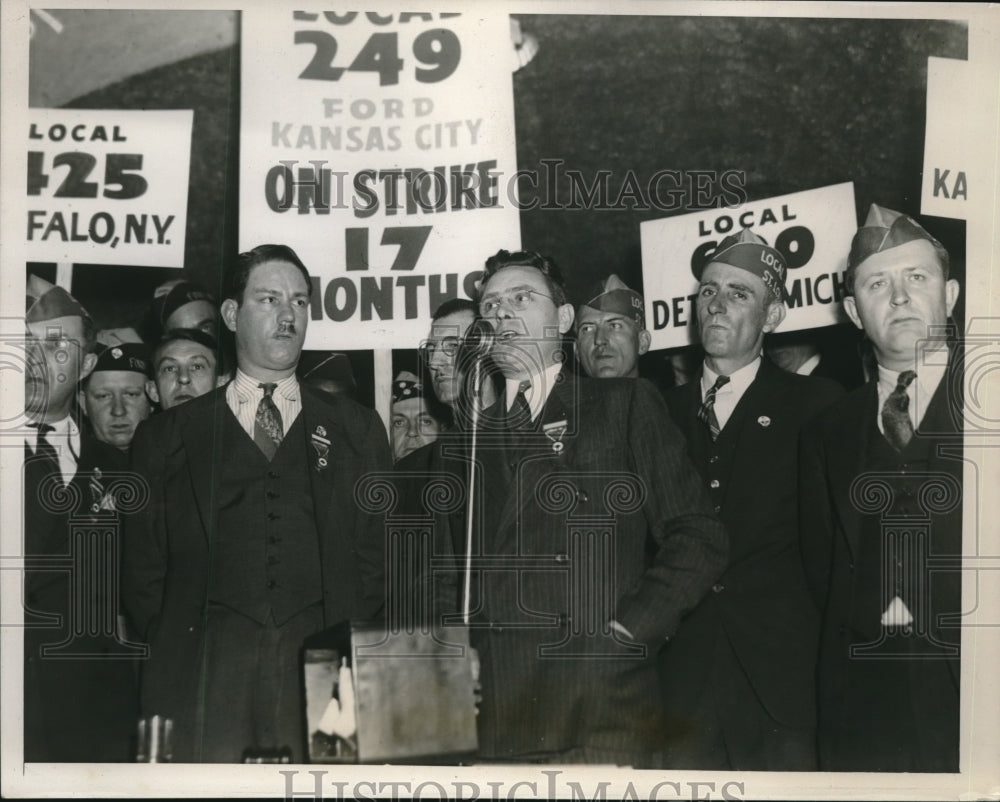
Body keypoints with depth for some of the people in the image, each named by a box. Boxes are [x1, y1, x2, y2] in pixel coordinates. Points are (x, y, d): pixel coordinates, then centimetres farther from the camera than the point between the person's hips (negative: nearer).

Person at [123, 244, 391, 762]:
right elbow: (142, 572, 13)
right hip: (207, 676, 0)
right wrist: (176, 656, 0)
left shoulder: (357, 429, 17)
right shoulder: (166, 438, 15)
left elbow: (378, 555, 13)